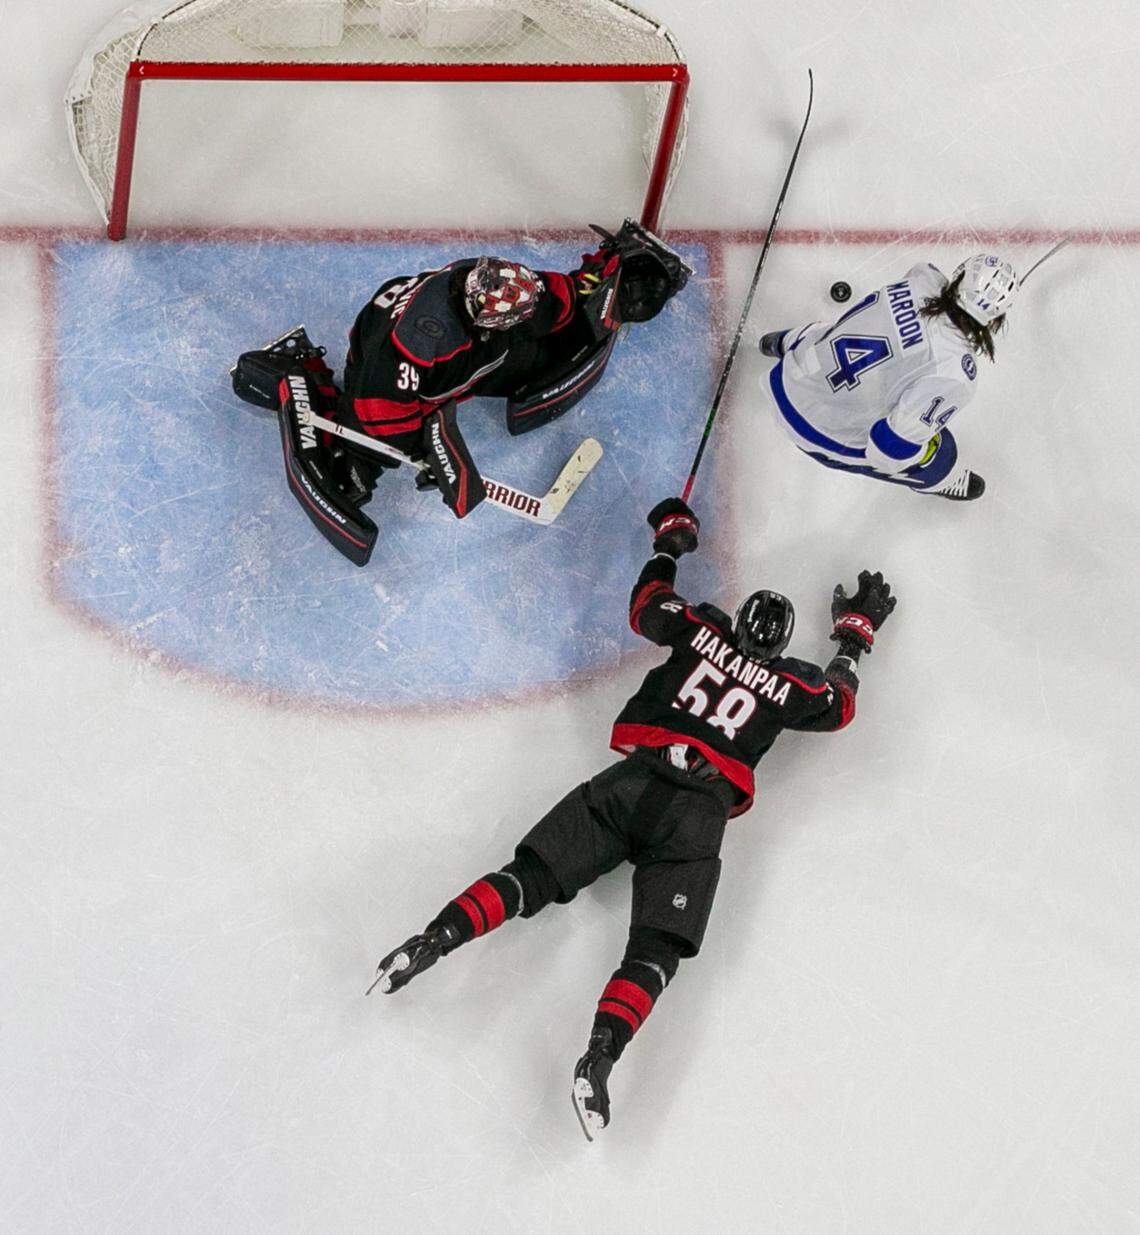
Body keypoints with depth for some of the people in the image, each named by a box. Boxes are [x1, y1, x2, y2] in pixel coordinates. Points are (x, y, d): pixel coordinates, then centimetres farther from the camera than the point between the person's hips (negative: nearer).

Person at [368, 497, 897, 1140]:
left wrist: (669, 541, 44)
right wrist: (855, 634, 42)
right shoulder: (792, 683, 10)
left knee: (533, 877, 1)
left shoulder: (703, 627, 14)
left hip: (632, 782, 3)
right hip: (696, 816, -2)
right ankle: (600, 1056, -32)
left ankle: (436, 937, -21)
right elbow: (839, 706, 29)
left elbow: (646, 607, 31)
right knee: (656, 948, -9)